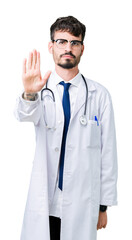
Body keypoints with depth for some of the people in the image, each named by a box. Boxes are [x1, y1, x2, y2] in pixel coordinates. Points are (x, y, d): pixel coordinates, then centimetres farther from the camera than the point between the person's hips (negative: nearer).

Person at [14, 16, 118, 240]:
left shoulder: (99, 95, 1)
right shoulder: (40, 89, 2)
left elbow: (108, 152, 2)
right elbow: (25, 115, -21)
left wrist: (104, 205, 1)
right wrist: (29, 94, -44)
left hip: (82, 205, 0)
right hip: (43, 203, 1)